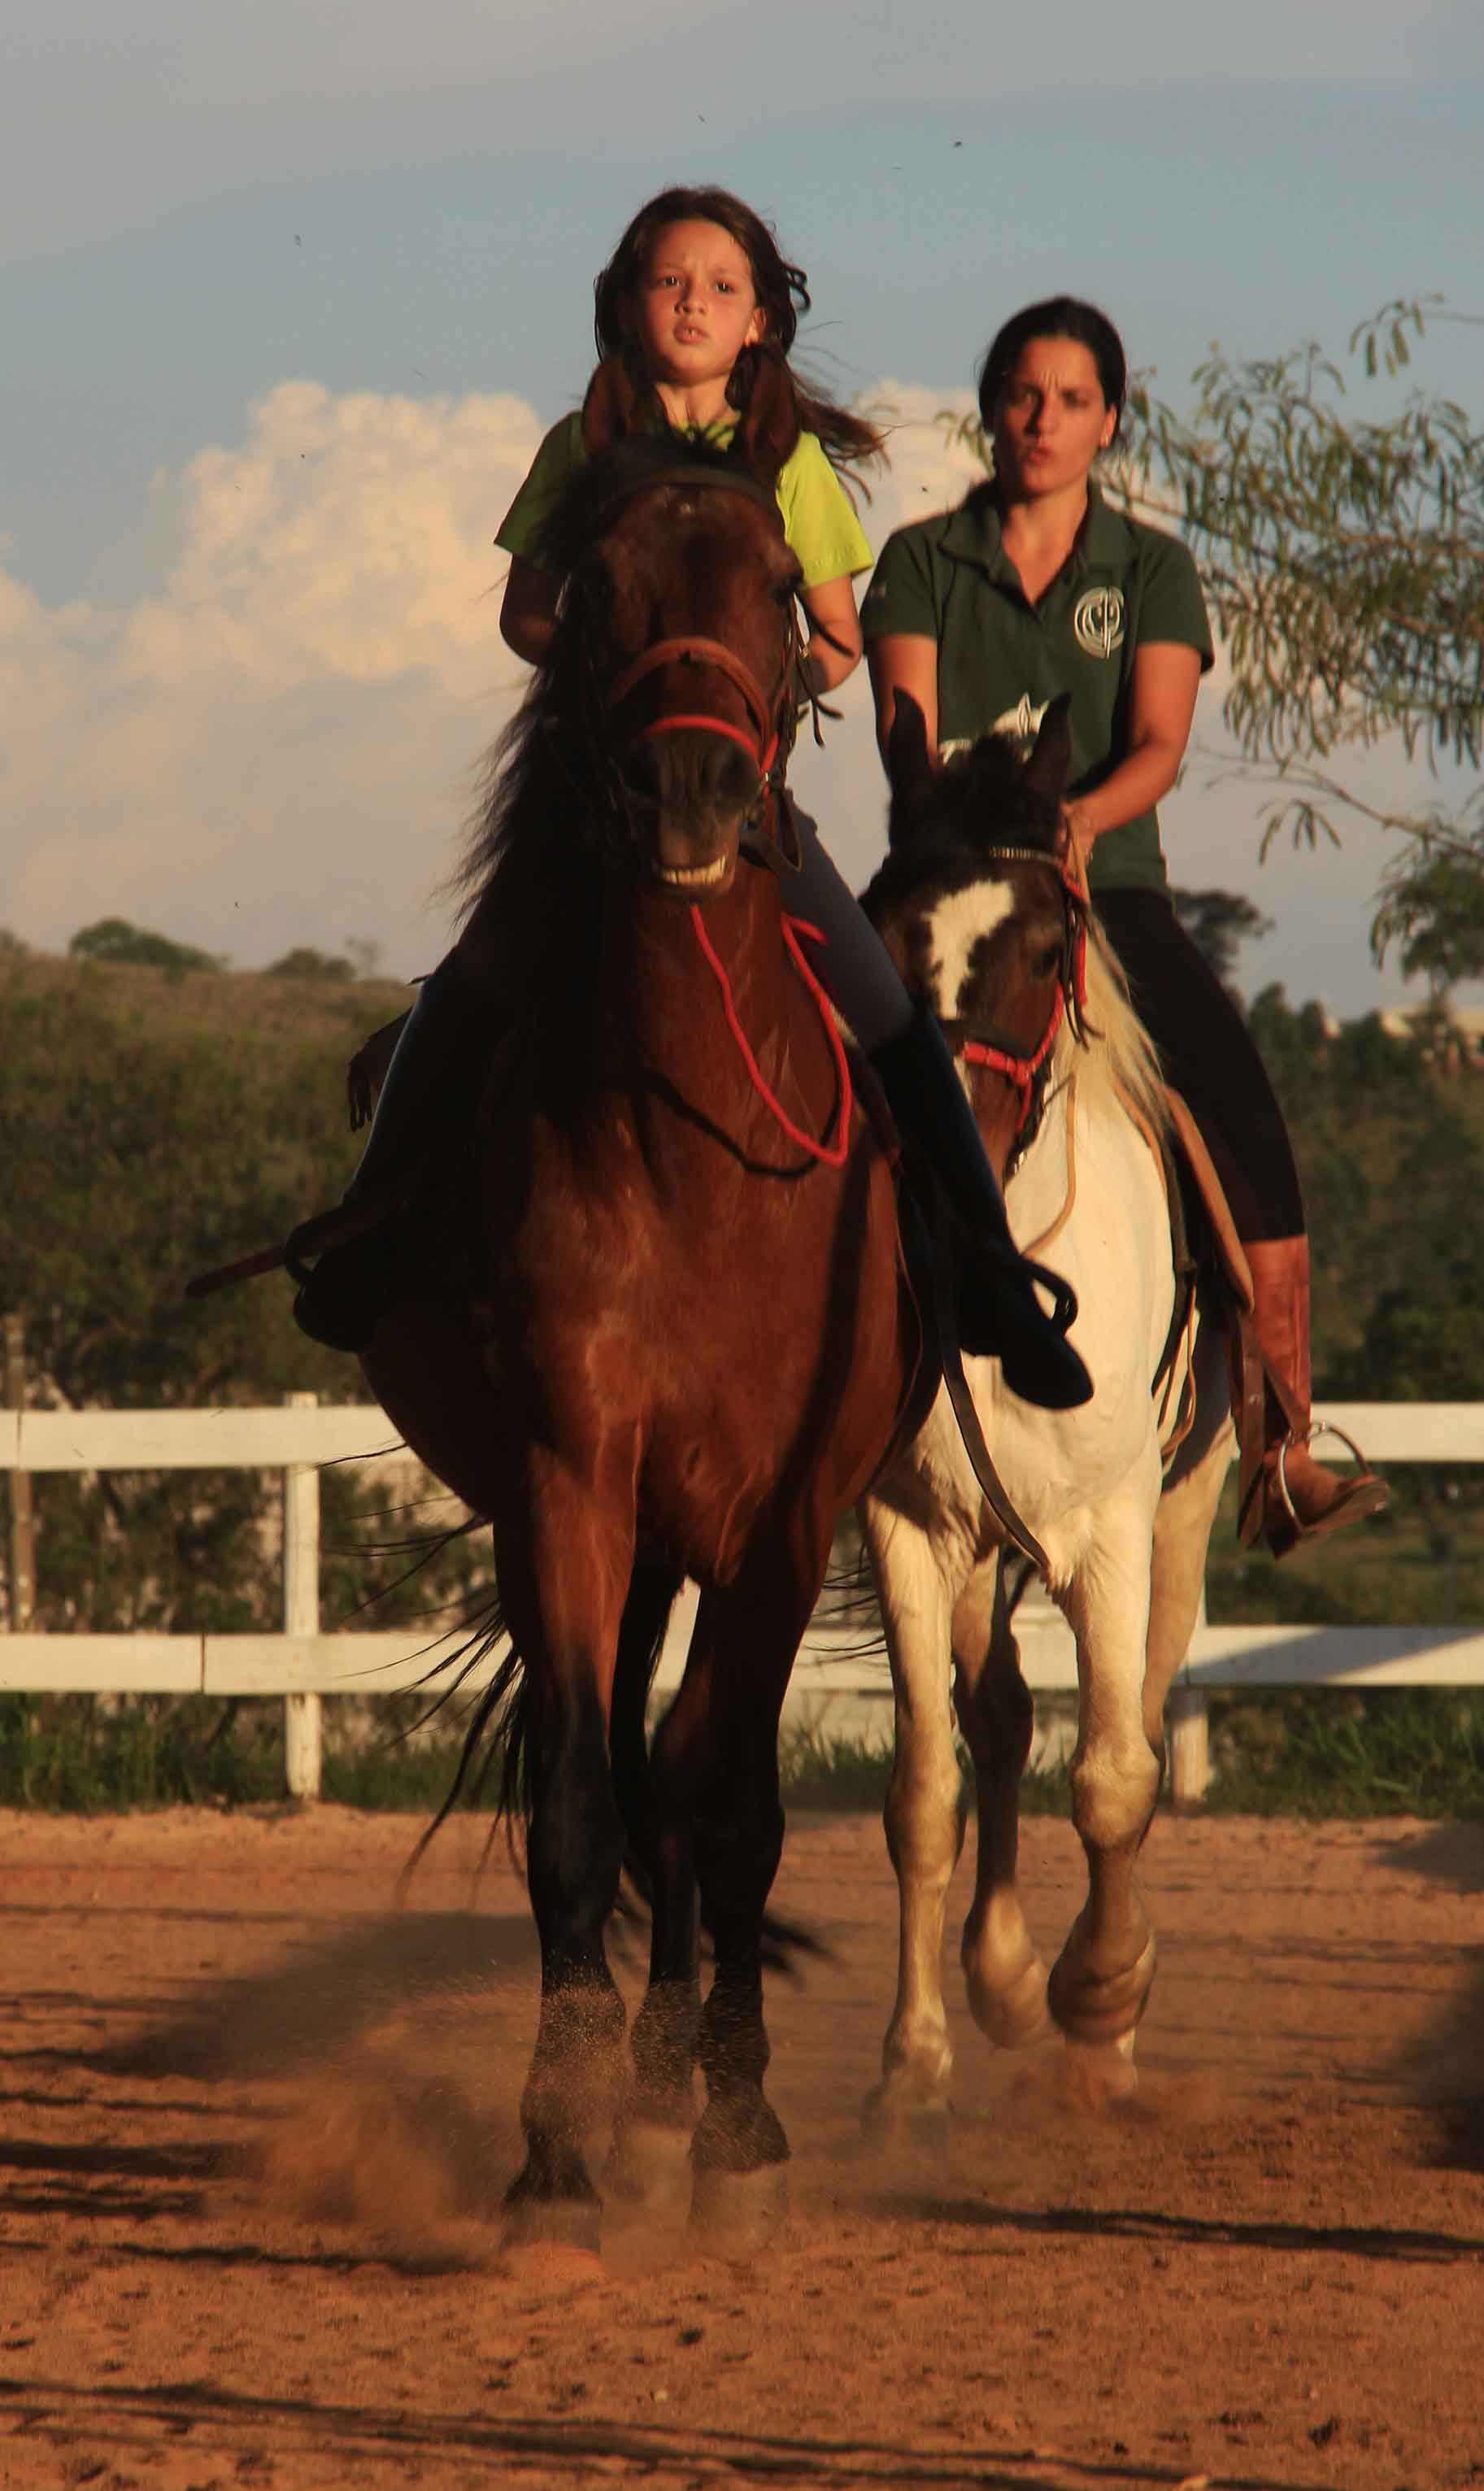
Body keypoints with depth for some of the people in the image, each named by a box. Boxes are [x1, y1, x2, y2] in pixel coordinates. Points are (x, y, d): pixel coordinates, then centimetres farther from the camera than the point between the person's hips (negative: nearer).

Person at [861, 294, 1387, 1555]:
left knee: (1244, 1112, -18)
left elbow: (1159, 745, -2)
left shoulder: (1153, 569, 11)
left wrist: (1082, 815, -23)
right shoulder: (922, 564, 11)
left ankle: (1286, 1454, -18)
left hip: (1109, 885, 1)